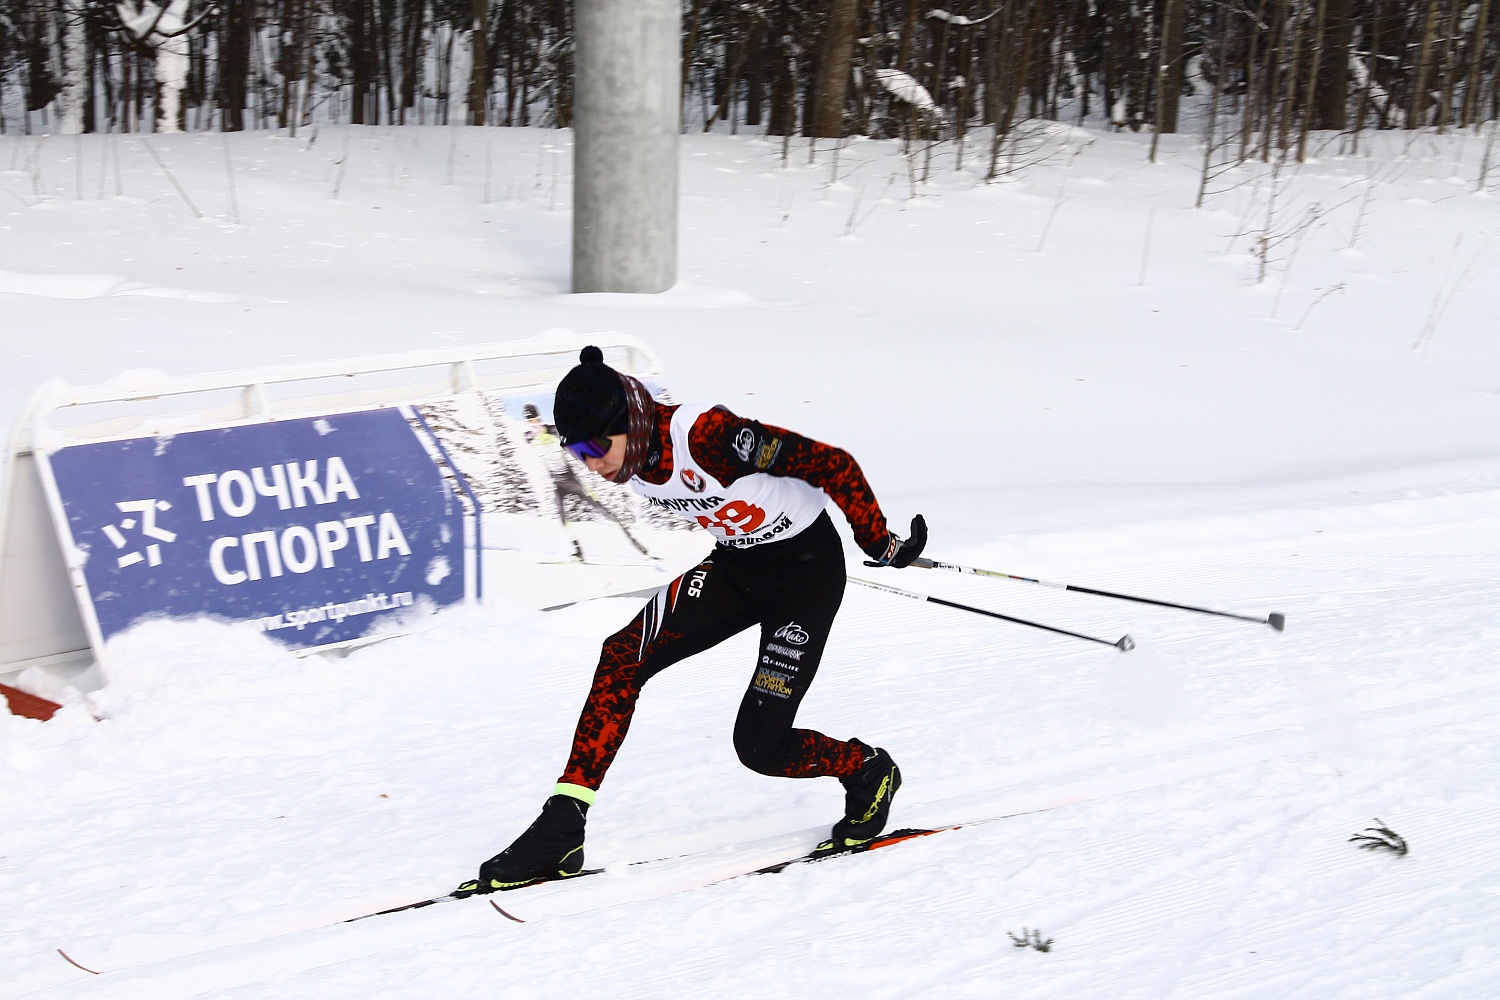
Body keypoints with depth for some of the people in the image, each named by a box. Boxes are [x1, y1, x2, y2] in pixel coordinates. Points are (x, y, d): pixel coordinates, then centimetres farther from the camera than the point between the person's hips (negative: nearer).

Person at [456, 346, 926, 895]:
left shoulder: (707, 435, -33)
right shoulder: (632, 456, -9)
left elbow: (834, 465, -25)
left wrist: (879, 544, -12)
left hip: (808, 571, -7)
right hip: (734, 566, 7)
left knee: (760, 746, -8)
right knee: (624, 655, -16)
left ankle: (868, 773, 23)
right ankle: (561, 829, -14)